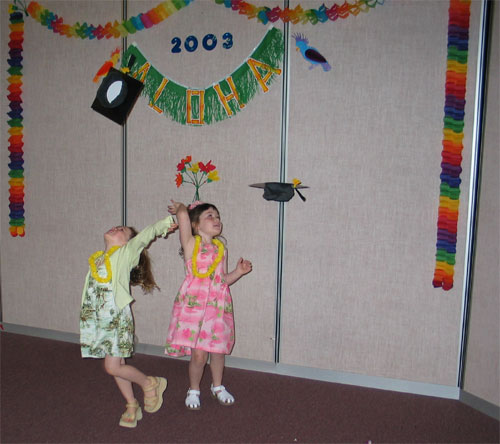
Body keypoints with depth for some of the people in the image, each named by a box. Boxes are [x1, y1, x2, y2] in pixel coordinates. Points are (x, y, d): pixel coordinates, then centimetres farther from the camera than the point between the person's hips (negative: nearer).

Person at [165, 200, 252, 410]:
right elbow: (183, 215, -18)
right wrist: (180, 208, 2)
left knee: (218, 351, 14)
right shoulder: (191, 244, -6)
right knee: (198, 354, -3)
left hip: (218, 306, 5)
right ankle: (193, 390, 24)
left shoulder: (221, 249, 11)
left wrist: (239, 271, 1)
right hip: (194, 305, -5)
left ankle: (217, 386, 38)